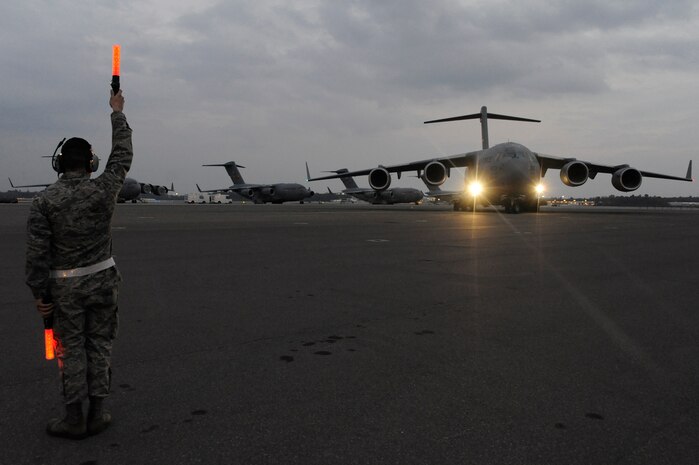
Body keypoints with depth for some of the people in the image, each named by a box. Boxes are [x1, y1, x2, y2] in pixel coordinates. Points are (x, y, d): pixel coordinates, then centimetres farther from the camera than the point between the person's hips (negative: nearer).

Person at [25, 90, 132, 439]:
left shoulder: (44, 201, -10)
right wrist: (117, 112, 18)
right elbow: (123, 155, 7)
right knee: (99, 344, 10)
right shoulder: (102, 190, -7)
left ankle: (74, 419, 15)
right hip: (102, 278, 1)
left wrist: (40, 293, -3)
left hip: (65, 285, -1)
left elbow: (37, 251, -11)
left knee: (71, 349, 8)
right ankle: (96, 413, 16)